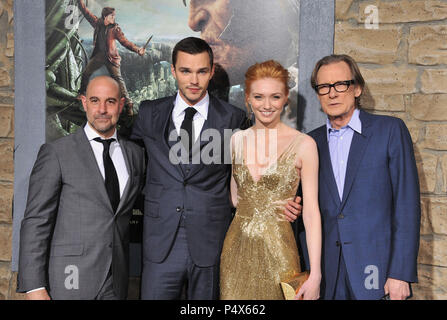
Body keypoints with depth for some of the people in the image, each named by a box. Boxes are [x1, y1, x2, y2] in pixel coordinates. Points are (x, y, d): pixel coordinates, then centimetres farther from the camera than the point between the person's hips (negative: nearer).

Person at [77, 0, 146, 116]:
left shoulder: (115, 28, -6)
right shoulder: (97, 23, 4)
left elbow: (125, 41, -8)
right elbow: (86, 12, 13)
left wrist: (137, 49, -20)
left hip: (111, 56, -5)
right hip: (98, 55, 5)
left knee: (118, 78, -14)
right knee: (86, 74, 13)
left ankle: (128, 103, -16)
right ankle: (82, 94, 39)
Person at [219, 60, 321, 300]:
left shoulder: (303, 144, -7)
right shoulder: (236, 140, 4)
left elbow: (311, 212, -9)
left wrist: (315, 275, -13)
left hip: (278, 252, -3)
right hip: (237, 250, 3)